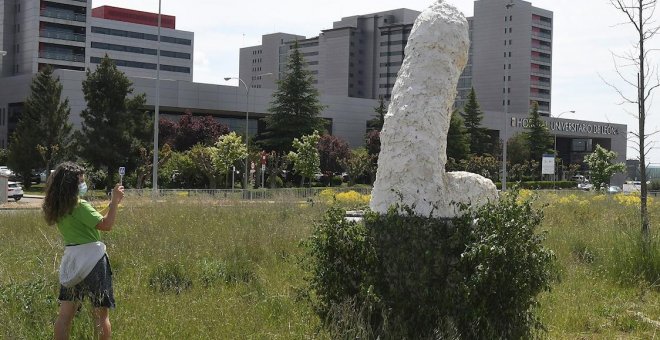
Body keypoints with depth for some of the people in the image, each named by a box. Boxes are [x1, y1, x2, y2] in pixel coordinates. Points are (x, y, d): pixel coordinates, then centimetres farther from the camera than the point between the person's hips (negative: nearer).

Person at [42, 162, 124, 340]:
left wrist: (112, 204, 18)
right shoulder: (80, 205, -16)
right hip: (92, 259, -7)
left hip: (70, 261, 7)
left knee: (66, 312, 9)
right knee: (100, 313, 3)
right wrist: (115, 201, -11)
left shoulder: (58, 208, 9)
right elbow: (106, 225, -19)